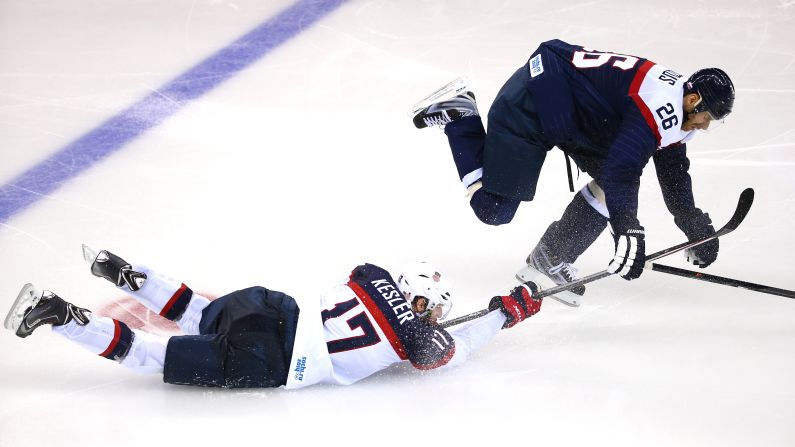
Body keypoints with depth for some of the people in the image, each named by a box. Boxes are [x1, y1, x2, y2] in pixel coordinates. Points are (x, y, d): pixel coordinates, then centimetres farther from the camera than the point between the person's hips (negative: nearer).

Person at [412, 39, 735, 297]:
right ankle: (458, 113, 6)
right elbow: (623, 168, -35)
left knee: (611, 185, 1)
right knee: (495, 209, -7)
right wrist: (628, 231, -38)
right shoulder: (659, 106, -26)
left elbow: (674, 173, 19)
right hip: (531, 103, -10)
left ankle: (550, 258, 10)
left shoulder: (678, 111, 7)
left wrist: (697, 228, 20)